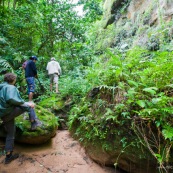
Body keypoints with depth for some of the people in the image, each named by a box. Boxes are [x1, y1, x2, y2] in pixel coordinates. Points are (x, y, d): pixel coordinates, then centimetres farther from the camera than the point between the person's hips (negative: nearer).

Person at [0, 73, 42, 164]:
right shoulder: (10, 87, -11)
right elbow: (10, 99, -28)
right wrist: (25, 103, -20)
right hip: (10, 112, -9)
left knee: (10, 134, 18)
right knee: (29, 106, 3)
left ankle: (8, 156, 26)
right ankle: (34, 123, 1)